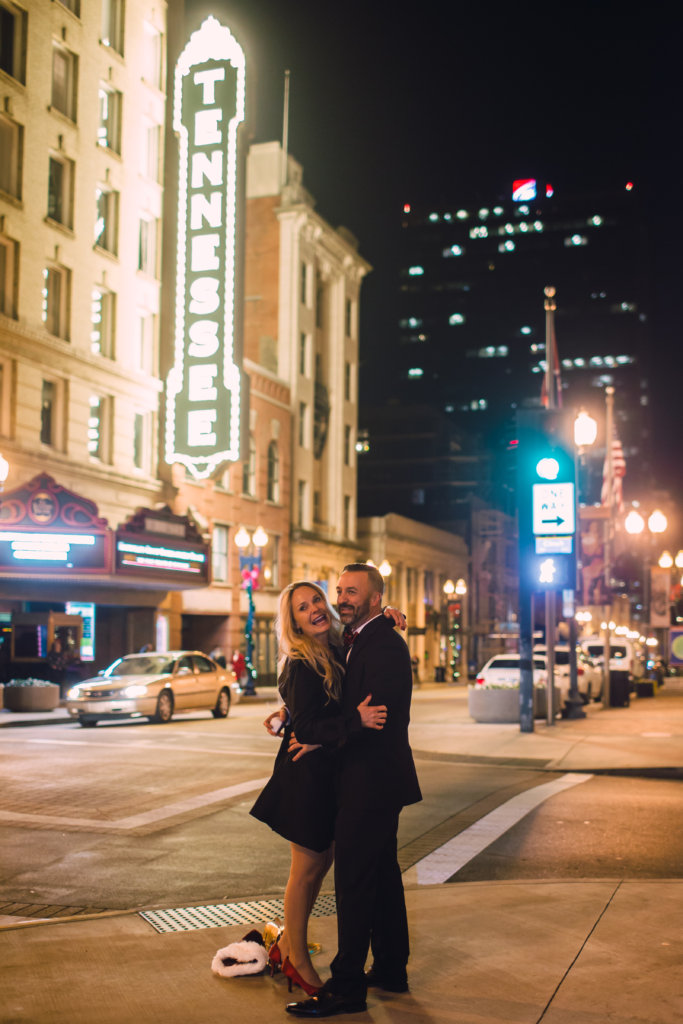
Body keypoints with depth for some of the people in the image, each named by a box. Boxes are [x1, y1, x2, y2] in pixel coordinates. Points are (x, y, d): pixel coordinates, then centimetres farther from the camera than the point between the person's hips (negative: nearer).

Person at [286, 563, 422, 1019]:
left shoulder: (384, 645, -18)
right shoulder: (366, 640, 14)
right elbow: (353, 706, 15)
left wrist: (313, 736, -17)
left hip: (371, 780, -11)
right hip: (379, 780, 11)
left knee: (355, 881, -5)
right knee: (382, 875, 18)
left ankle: (347, 986, 3)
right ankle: (391, 968, 30)